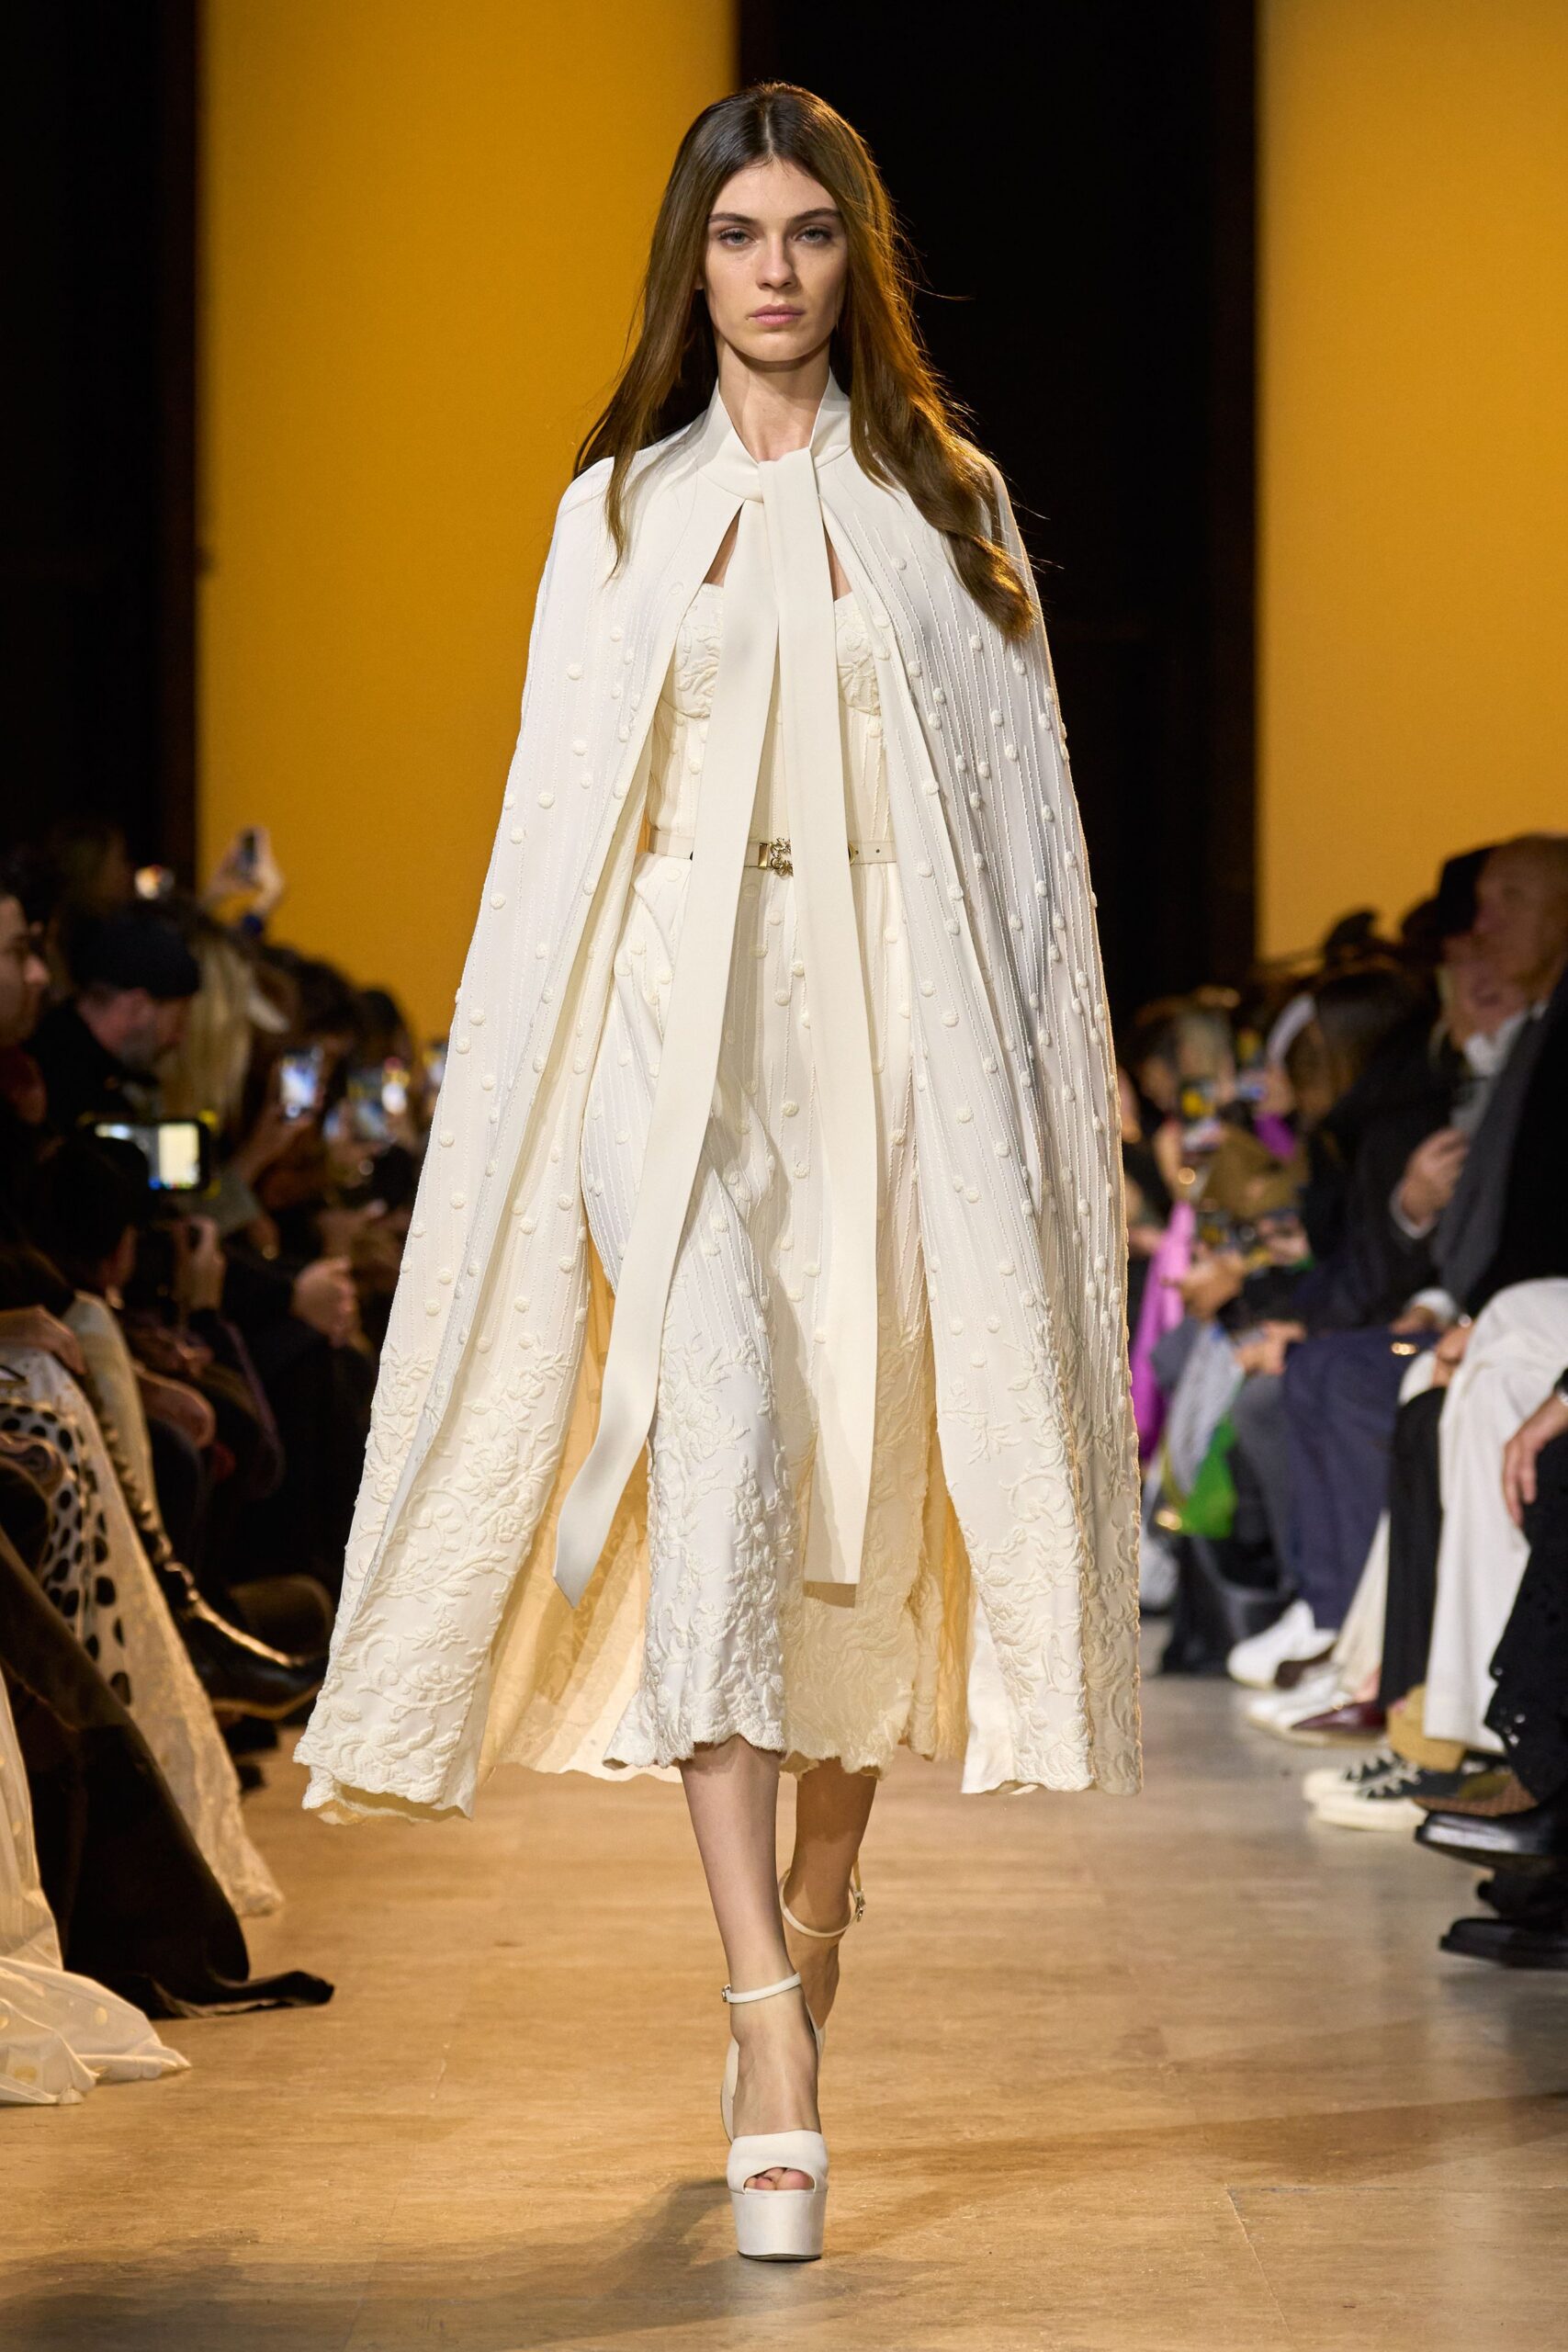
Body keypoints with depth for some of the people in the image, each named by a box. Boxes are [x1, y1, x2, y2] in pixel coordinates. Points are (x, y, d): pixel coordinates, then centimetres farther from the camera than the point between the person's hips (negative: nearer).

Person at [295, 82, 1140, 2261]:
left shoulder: (947, 499, 12)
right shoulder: (622, 510, 13)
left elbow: (1024, 802, 9)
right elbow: (557, 815, 11)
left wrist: (1059, 1079, 1)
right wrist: (538, 1092, 3)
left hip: (895, 1021, 1)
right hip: (685, 1017, -1)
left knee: (873, 1485, 1)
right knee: (721, 1449, -17)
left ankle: (809, 1946, 20)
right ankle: (778, 2064, -20)